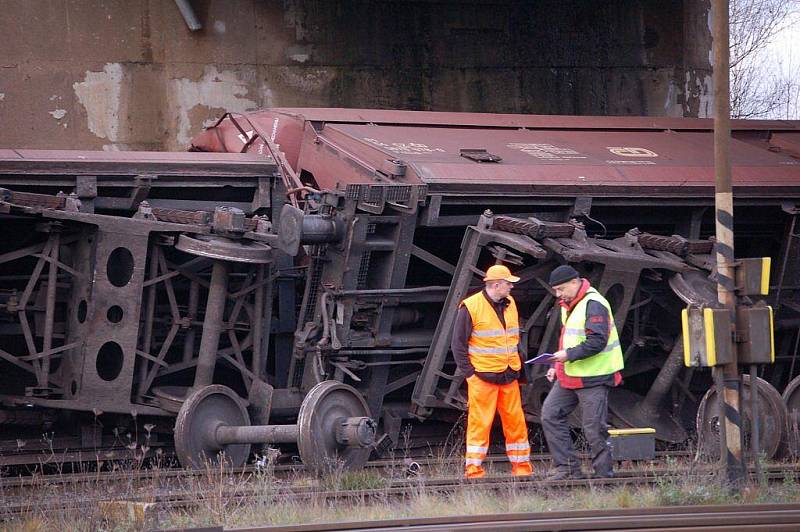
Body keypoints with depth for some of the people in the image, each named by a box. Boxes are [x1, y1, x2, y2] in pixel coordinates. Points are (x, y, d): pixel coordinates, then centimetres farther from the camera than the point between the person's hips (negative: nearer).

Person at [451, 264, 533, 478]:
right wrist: (469, 372, -10)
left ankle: (522, 467, 15)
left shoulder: (509, 304, 11)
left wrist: (519, 367, 18)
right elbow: (458, 344, -6)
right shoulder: (470, 307, -10)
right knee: (479, 423, -5)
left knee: (516, 421, 7)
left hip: (509, 377, 6)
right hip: (483, 377, -6)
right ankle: (473, 469, -2)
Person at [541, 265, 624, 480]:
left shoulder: (593, 305, -16)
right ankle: (568, 468, 8)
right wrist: (557, 368, 18)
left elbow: (597, 341, -24)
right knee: (550, 415, 5)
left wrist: (569, 355, -23)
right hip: (569, 377, 10)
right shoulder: (568, 305, 16)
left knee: (594, 428, -5)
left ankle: (604, 474, 5)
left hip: (593, 378, -10)